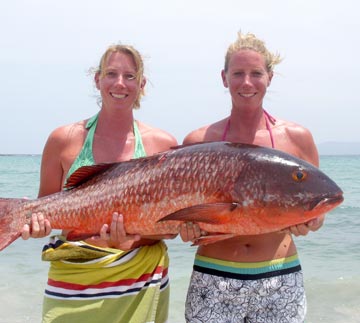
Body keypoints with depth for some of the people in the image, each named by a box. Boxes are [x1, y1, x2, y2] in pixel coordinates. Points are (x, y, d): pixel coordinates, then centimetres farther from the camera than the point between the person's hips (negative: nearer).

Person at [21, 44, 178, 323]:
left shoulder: (163, 144, -2)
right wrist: (37, 223, -16)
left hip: (140, 281, 0)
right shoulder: (64, 140, -1)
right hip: (72, 280, 0)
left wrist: (133, 241, -18)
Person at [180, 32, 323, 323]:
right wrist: (188, 227, -14)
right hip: (212, 280, 0)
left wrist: (308, 222, -14)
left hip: (280, 280, 1)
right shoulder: (198, 141, 0)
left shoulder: (297, 137, 0)